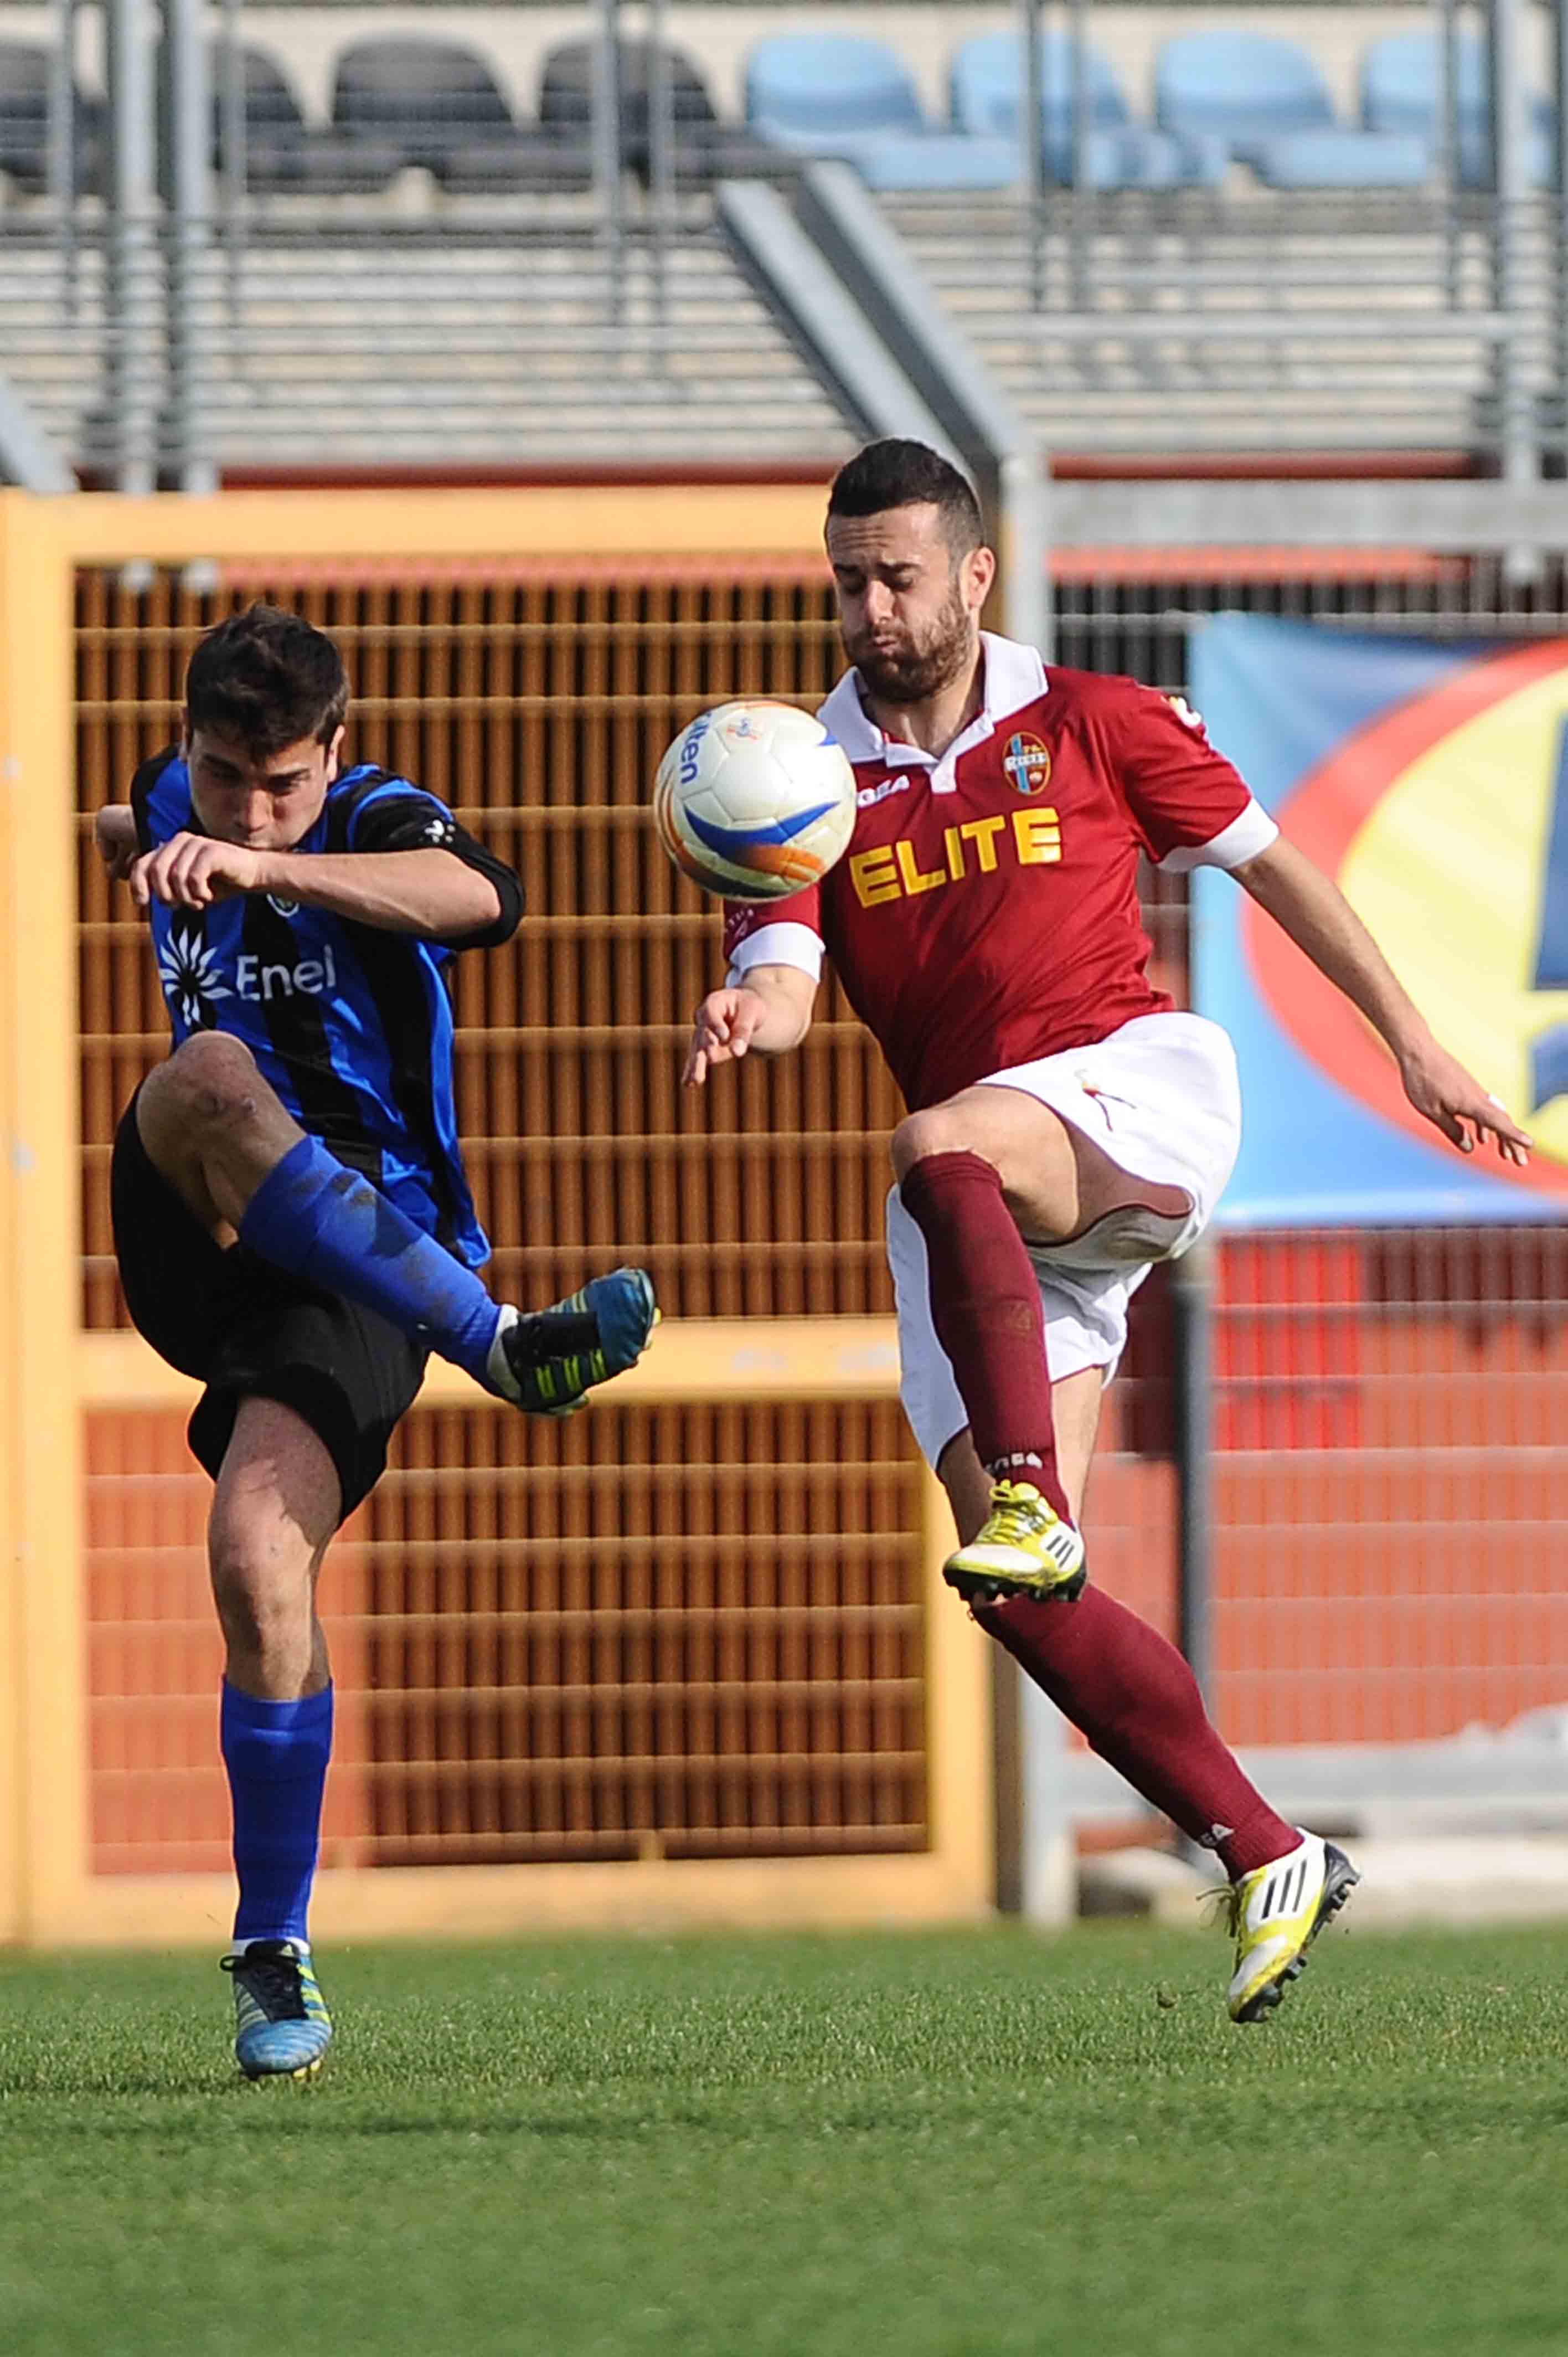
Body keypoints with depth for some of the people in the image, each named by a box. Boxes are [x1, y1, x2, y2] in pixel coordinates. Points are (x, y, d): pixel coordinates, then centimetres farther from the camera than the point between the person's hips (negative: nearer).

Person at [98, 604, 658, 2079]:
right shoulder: (180, 805, 11)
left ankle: (274, 1958, -10)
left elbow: (476, 897, -37)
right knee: (210, 1079, -32)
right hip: (194, 1257, 4)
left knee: (261, 1562, -24)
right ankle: (501, 1346, -39)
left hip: (367, 1261, -4)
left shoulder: (373, 826, -8)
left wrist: (257, 865, -45)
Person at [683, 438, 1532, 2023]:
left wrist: (1410, 1042, 15)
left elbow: (1270, 866, 15)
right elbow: (781, 979, -6)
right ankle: (1268, 1862, 0)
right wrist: (744, 1018, -31)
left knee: (939, 1151, -38)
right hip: (984, 1226, 3)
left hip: (1135, 1085, -3)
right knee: (1012, 1591, -8)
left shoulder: (1088, 725, 6)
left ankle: (1033, 1500, -46)